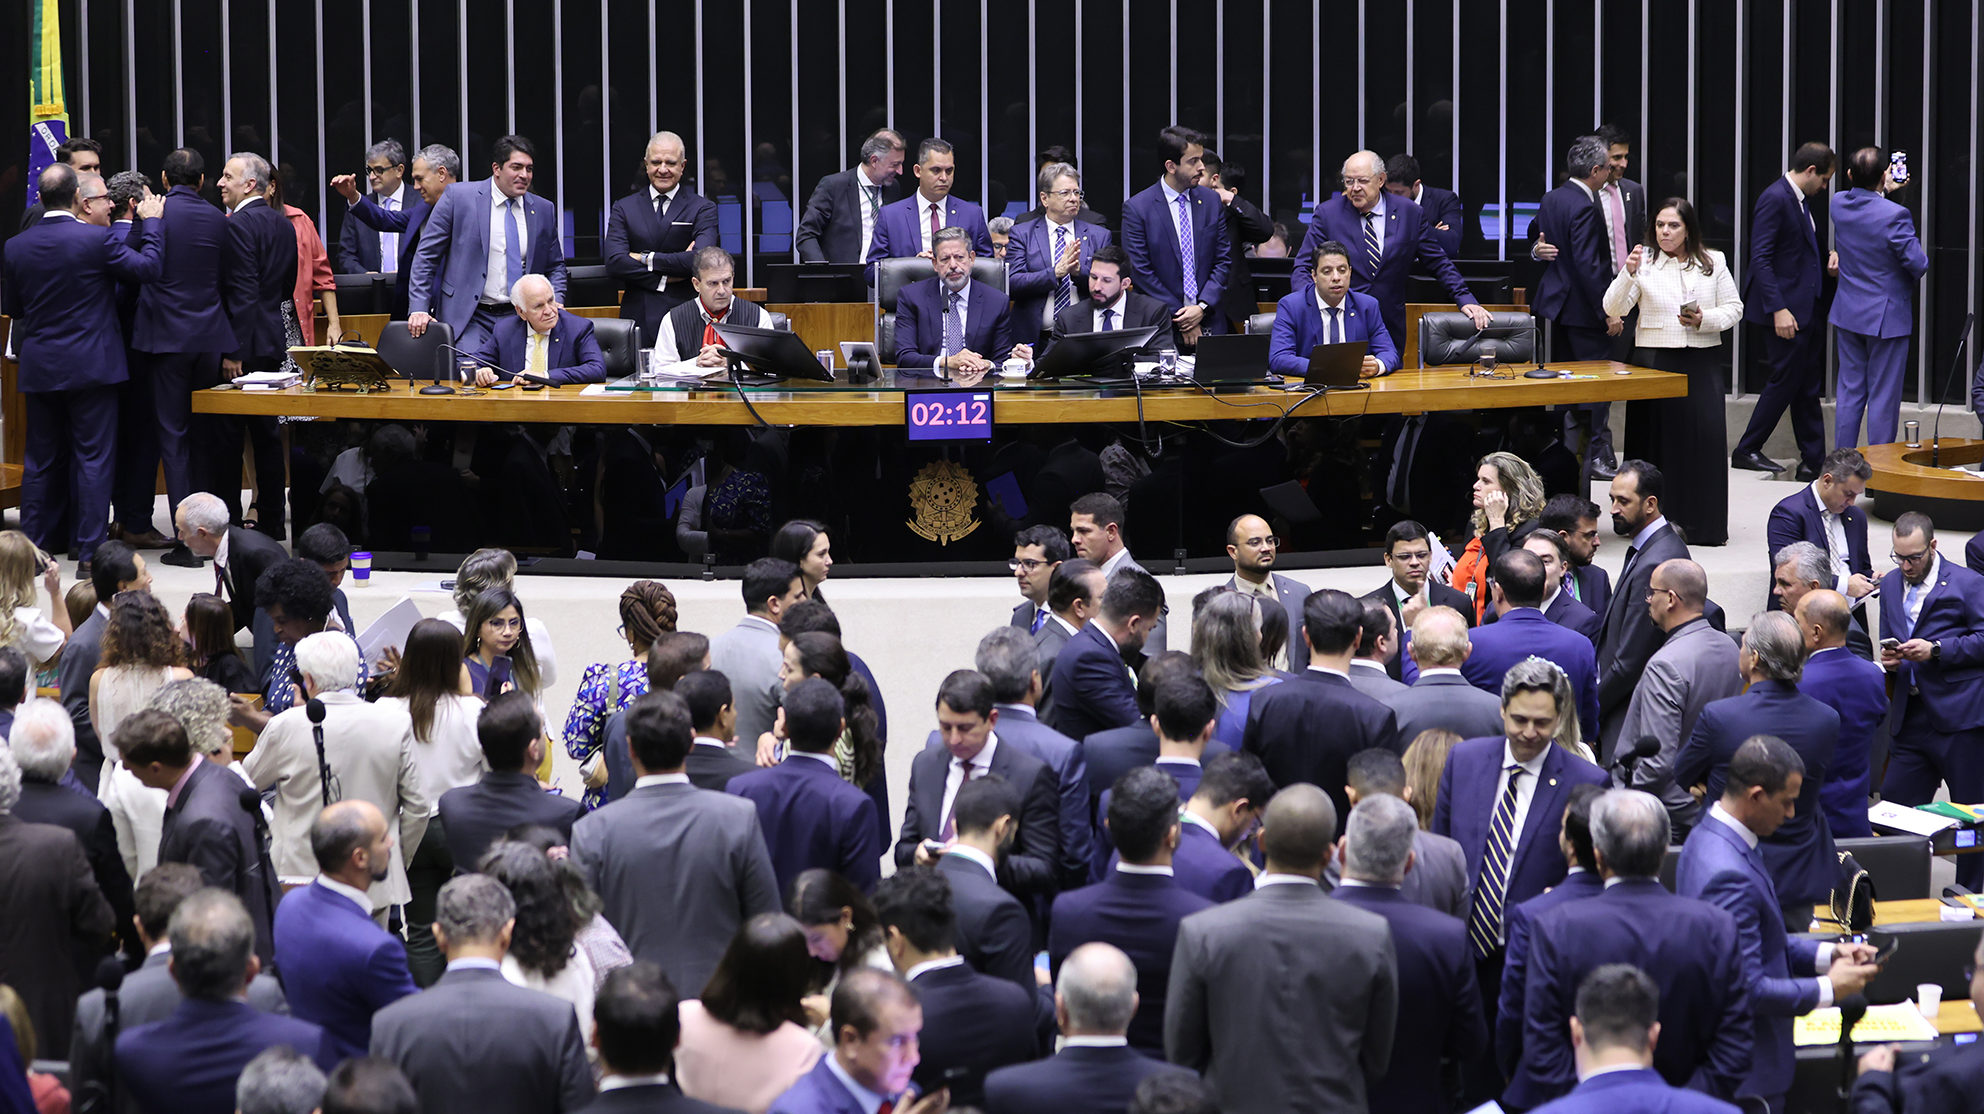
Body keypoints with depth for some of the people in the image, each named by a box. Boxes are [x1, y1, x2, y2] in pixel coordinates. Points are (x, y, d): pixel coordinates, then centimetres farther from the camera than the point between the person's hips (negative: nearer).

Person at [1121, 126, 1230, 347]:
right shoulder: (1136, 208, -5)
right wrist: (1178, 317, -10)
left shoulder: (1211, 201, 7)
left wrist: (1202, 307, -7)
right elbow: (1140, 271, -7)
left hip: (1209, 322, 3)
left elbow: (1224, 260, 8)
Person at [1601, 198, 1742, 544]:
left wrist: (1705, 320, -9)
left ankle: (1702, 523, 1)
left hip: (1701, 362, 1)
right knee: (1658, 438, -3)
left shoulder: (1713, 263, 10)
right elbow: (1614, 309, -3)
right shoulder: (1645, 263, 6)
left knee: (1705, 436, -5)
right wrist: (1628, 273, -19)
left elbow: (1734, 309, 10)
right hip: (1655, 359, -1)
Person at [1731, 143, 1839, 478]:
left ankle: (1813, 459, 14)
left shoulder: (1803, 201, 15)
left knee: (1809, 386, 10)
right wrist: (1779, 309, -24)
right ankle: (1746, 450, 6)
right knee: (1786, 379, -5)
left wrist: (1829, 257, 7)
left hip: (1807, 309, 9)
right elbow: (1761, 258, -20)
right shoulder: (1775, 199, -14)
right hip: (1785, 309, -9)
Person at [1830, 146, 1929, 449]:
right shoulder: (1894, 215, -23)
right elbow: (1919, 265, -19)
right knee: (1883, 399, 2)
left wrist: (1883, 191, 32)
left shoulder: (1838, 205, -4)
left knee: (1850, 393, 13)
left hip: (1848, 315, 6)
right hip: (1886, 318, -6)